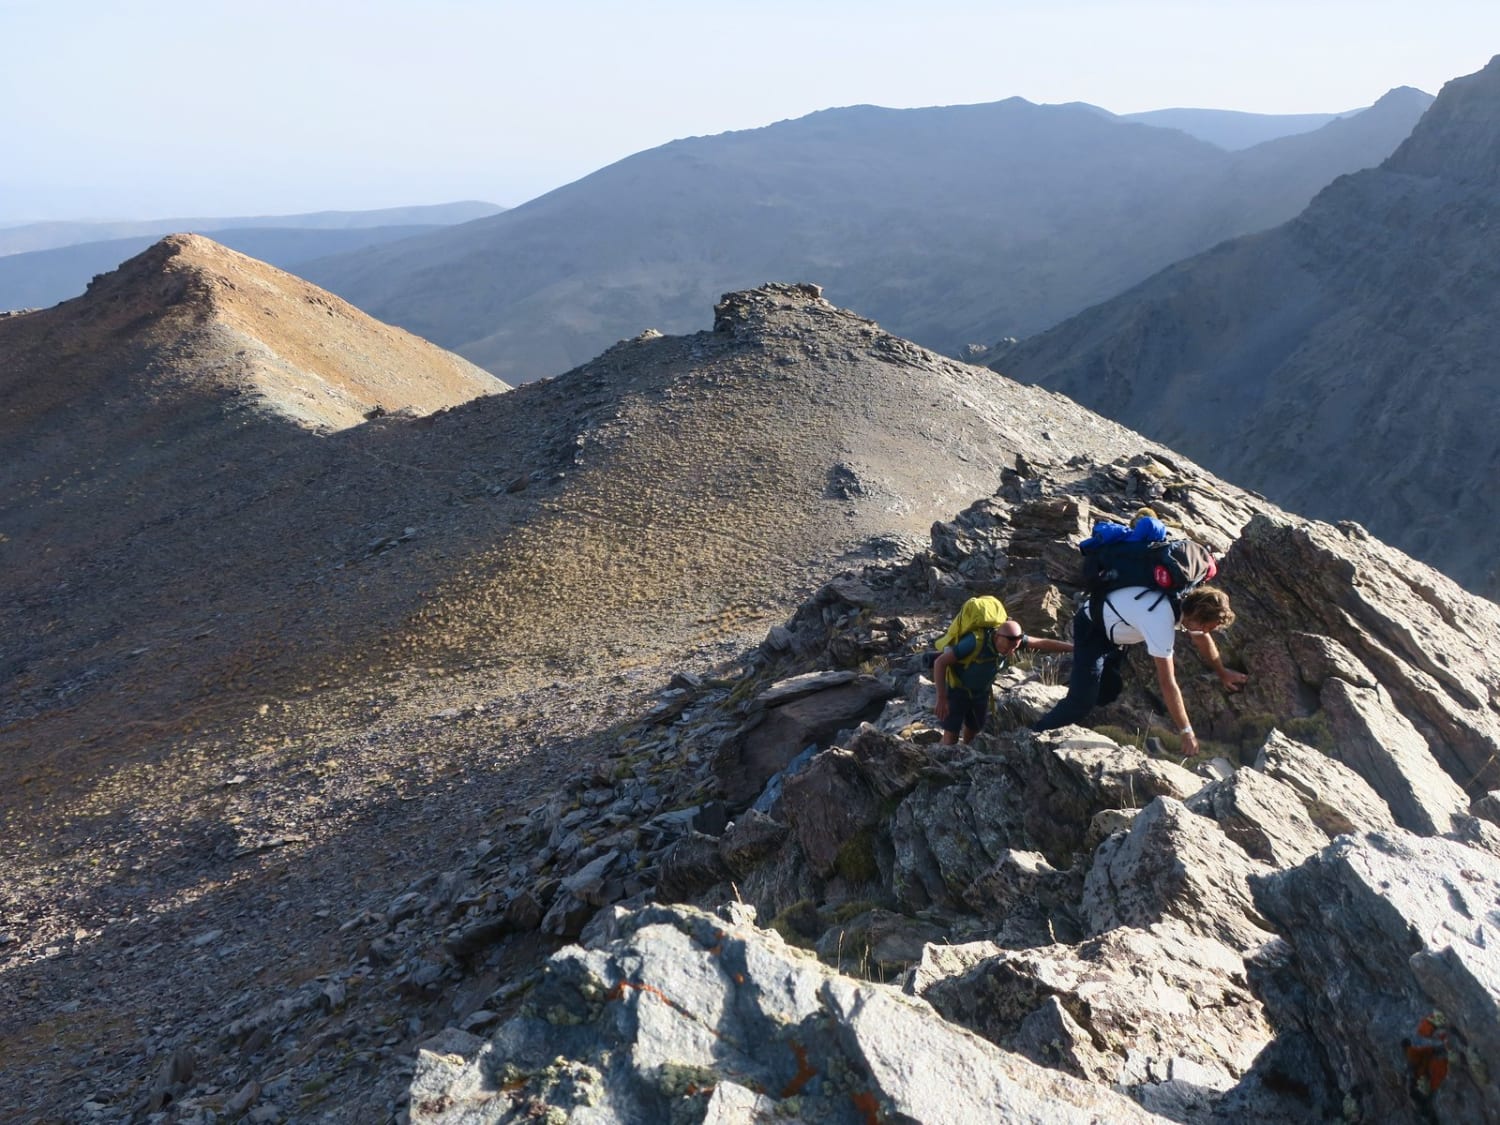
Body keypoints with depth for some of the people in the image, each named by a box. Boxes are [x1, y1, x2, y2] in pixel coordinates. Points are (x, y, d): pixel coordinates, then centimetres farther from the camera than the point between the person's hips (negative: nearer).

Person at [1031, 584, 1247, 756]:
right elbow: (1168, 683, -33)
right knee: (1082, 702, -17)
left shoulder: (1189, 603, -13)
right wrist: (1187, 732, -26)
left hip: (1113, 625, 9)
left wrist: (1222, 673, 25)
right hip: (1091, 628, -9)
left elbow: (1203, 639, 12)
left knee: (1108, 695, 13)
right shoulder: (1161, 622, -38)